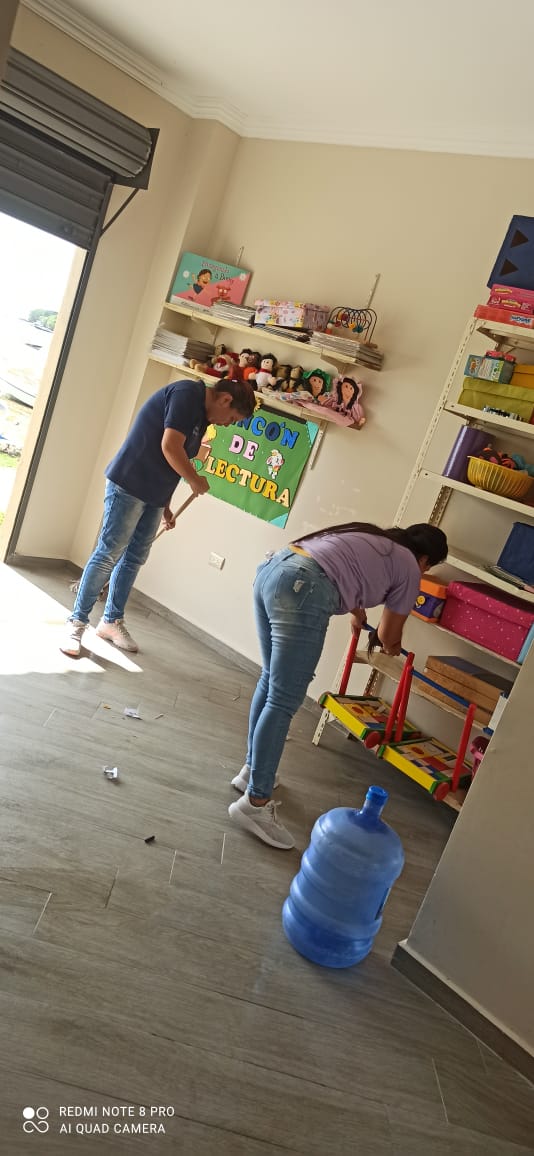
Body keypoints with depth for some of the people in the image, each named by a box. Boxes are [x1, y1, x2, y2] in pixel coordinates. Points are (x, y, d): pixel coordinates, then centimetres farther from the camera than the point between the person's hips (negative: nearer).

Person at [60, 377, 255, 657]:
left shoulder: (201, 415, 15)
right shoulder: (188, 393, -14)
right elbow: (170, 447, -23)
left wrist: (165, 506, 18)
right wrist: (196, 481, -9)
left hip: (153, 495, 9)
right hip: (129, 487, -9)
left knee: (134, 558, 12)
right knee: (108, 555, -5)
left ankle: (112, 621, 24)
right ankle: (76, 623, 4)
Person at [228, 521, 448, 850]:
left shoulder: (371, 539, 32)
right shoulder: (408, 568, 12)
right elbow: (389, 637, 21)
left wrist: (355, 612, 66)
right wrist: (391, 646, 44)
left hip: (271, 568, 9)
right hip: (302, 590, -9)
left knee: (271, 680, 21)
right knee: (284, 701, -4)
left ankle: (252, 770, 34)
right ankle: (255, 804, 2)